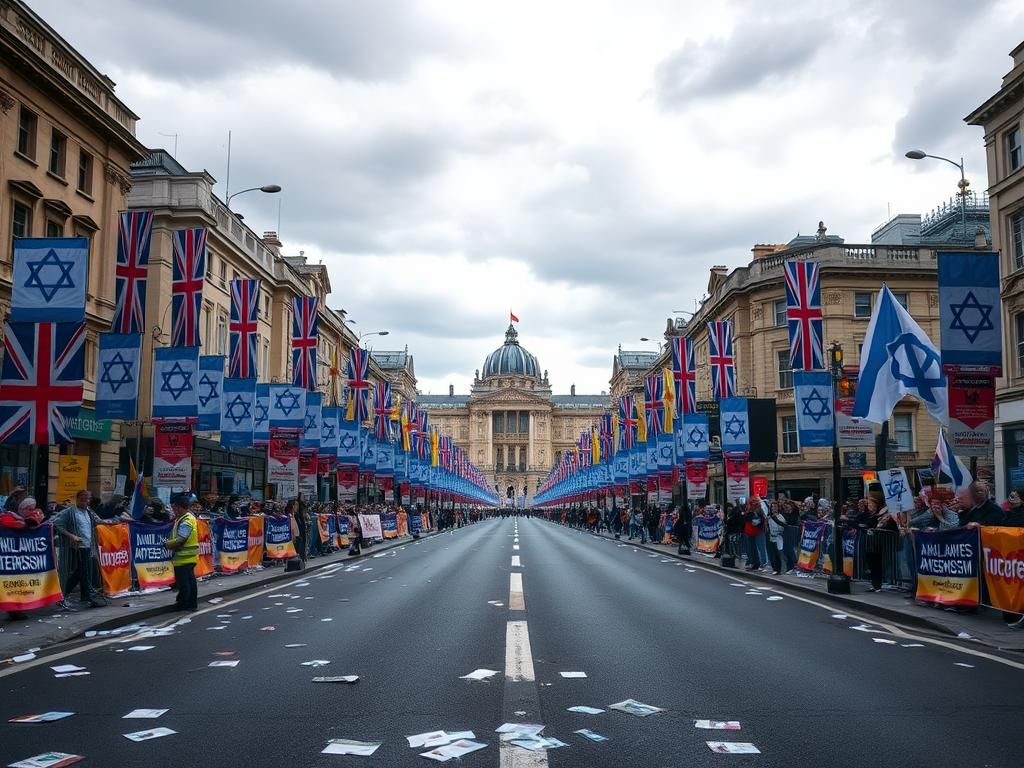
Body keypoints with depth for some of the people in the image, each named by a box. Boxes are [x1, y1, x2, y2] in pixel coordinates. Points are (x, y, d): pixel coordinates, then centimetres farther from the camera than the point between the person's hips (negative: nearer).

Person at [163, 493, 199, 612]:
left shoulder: (186, 521, -20)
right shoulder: (185, 518, 13)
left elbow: (180, 540, -24)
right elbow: (178, 536, 21)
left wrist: (167, 544, -10)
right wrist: (171, 542, 5)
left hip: (184, 558, -10)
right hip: (188, 557, 10)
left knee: (183, 583, -2)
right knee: (190, 581, 14)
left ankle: (183, 604, 5)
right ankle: (192, 604, 19)